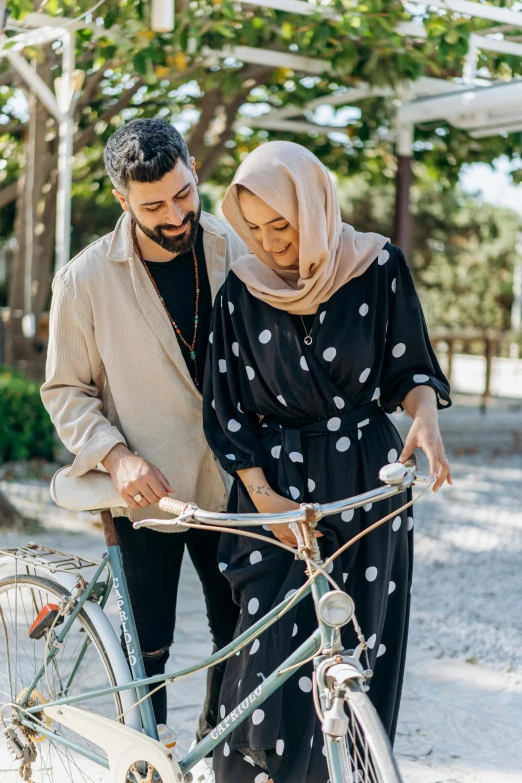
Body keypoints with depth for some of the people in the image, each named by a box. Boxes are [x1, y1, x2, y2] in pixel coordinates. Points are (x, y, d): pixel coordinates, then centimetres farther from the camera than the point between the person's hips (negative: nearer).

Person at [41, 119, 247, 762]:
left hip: (226, 483, 3)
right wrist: (116, 455, -17)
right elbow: (66, 390, -3)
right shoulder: (86, 279, -11)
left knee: (240, 631, 12)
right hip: (144, 491, -2)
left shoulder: (236, 252, -4)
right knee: (149, 646, 4)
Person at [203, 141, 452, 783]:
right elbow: (226, 410, 2)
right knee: (274, 659, -5)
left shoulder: (377, 266, -4)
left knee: (358, 656, 4)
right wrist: (263, 496, -8)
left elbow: (409, 367, 3)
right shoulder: (241, 291, -1)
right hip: (277, 485, 0)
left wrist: (424, 416, -18)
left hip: (367, 487, 0)